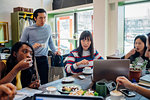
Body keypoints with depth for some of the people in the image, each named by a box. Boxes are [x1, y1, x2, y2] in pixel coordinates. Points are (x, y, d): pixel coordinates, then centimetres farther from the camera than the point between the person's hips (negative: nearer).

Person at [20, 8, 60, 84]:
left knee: (44, 82, 4)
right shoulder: (28, 30, -4)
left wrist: (55, 51, 7)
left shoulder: (48, 28, 7)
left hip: (43, 58, 3)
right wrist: (32, 47, -18)